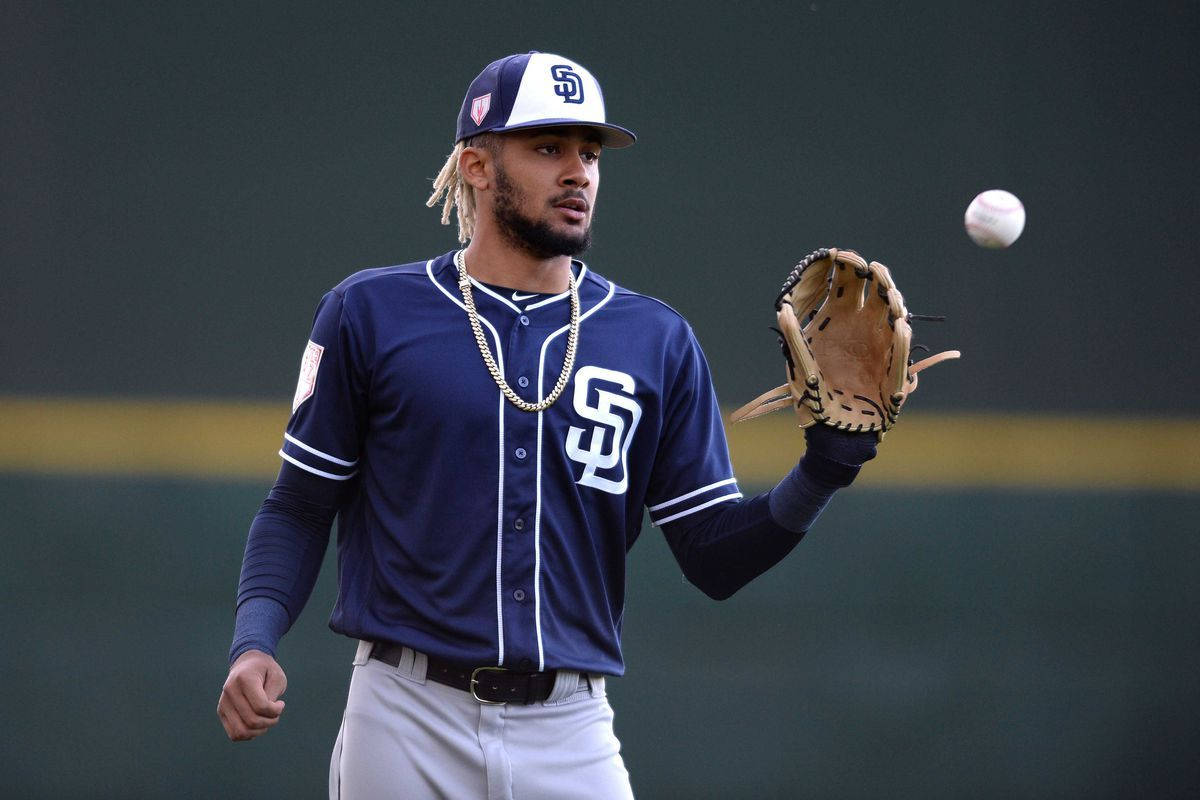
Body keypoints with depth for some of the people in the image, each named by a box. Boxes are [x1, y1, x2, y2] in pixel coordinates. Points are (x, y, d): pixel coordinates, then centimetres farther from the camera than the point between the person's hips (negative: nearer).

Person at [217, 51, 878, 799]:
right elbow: (301, 508, 7)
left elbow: (718, 561, 7)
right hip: (408, 728, -1)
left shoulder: (658, 342, 9)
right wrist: (253, 643, -9)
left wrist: (829, 461, -7)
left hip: (571, 736, 2)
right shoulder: (370, 313, 4)